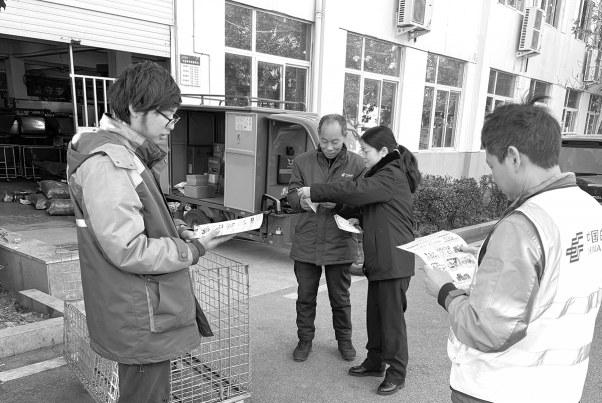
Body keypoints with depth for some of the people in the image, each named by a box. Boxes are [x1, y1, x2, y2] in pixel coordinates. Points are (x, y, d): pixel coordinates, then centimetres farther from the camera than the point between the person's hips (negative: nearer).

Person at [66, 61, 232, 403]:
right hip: (142, 320, -10)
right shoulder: (107, 162, -22)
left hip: (152, 307, 10)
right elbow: (129, 251, -25)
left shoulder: (130, 156, 12)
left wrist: (176, 232, 3)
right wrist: (194, 250, -14)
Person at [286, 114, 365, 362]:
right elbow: (291, 195, 6)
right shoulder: (302, 162, 3)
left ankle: (344, 339, 36)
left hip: (339, 243, -1)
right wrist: (302, 201, -17)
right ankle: (305, 339, 33)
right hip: (306, 242, 2)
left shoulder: (357, 164, -2)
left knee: (340, 297, 14)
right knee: (305, 296, 13)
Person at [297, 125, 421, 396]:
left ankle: (397, 373, 15)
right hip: (379, 259, 10)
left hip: (394, 259, -10)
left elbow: (355, 191, -27)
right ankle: (375, 362, 31)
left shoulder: (392, 177, -15)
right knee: (374, 312, 17)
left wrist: (315, 191, -21)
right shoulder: (383, 174, 16)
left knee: (392, 316, 1)